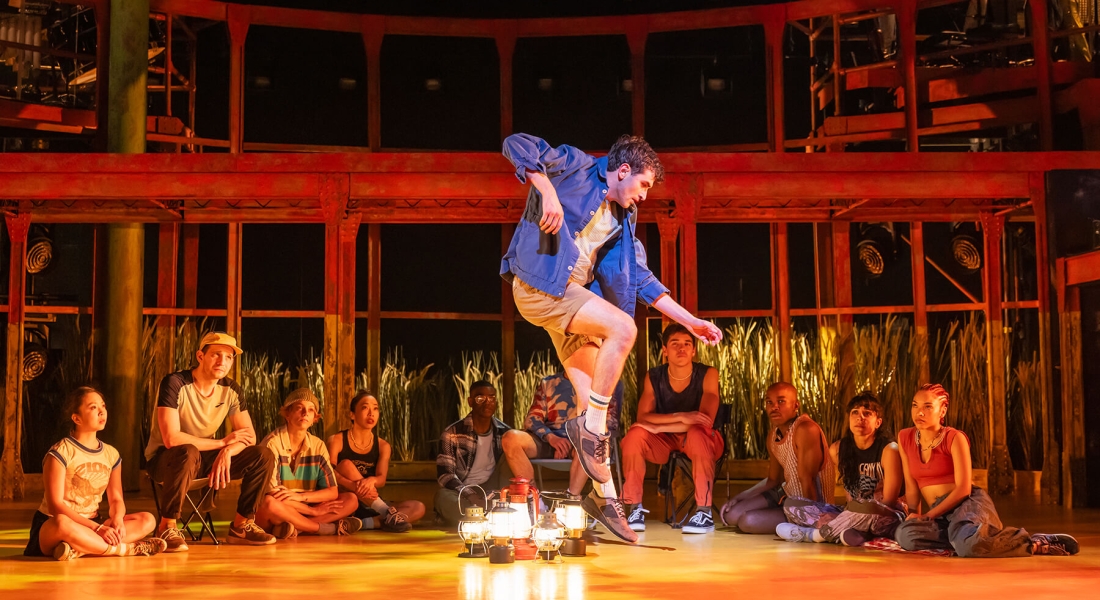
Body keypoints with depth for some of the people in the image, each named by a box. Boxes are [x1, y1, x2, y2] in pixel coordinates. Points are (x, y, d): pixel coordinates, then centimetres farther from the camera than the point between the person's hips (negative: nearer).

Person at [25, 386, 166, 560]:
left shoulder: (111, 454, 8)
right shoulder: (60, 453, -11)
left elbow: (116, 499, 6)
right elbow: (55, 505, -18)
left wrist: (117, 520, -20)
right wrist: (97, 528, -27)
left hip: (92, 525, 6)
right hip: (51, 526, -6)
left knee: (147, 520, -15)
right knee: (62, 523, -42)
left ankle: (79, 549, -30)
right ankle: (127, 549, -26)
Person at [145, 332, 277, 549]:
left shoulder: (230, 389, -3)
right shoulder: (175, 384, -21)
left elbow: (249, 435, -3)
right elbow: (171, 439, -30)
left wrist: (228, 452, -26)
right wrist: (222, 442, -22)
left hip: (206, 458, 6)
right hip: (164, 459, -6)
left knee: (263, 456, -11)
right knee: (187, 453, -41)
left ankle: (241, 525, 1)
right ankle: (167, 527, -23)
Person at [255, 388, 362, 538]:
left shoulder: (318, 446, 3)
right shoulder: (273, 443, -13)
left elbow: (332, 492, -2)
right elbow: (272, 494, -19)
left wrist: (299, 496, -20)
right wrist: (313, 511, -16)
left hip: (301, 512, 6)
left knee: (351, 499, -9)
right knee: (270, 503, -39)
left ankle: (295, 527, -27)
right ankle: (332, 528, -23)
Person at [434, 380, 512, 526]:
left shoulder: (504, 432, 2)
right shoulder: (452, 433, -8)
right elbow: (445, 474, -13)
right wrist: (470, 495, -31)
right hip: (462, 492, -3)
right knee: (444, 497, -38)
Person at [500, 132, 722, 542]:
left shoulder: (623, 220, 19)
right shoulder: (575, 168, 0)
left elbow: (641, 278, 20)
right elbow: (517, 145, -10)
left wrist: (689, 320, 14)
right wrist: (548, 191, -24)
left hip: (571, 295, 8)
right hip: (539, 286, -8)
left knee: (592, 399, 3)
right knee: (623, 328, -25)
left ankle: (604, 497, 10)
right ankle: (591, 425, -12)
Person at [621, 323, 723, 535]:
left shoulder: (708, 374, -13)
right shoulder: (654, 377, -4)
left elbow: (706, 420, -25)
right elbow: (642, 417, -16)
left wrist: (657, 427, -27)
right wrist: (680, 417, -33)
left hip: (700, 440, -2)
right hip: (664, 443, 2)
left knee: (697, 432, -36)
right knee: (635, 433, -27)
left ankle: (704, 513, -32)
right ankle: (635, 509, -19)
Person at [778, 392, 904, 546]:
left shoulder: (889, 450, -14)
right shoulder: (837, 449, 1)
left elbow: (888, 502, -14)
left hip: (887, 518, -6)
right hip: (853, 514, 6)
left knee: (866, 509, -41)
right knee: (791, 505, -4)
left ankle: (813, 534, -17)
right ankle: (849, 533, -24)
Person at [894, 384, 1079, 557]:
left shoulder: (954, 438, -5)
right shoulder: (905, 438, 9)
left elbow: (963, 489, -11)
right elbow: (911, 486, 12)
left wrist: (928, 515, -14)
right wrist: (914, 513, -5)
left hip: (969, 502, -4)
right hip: (940, 512, 5)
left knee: (968, 544, -41)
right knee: (905, 534, -32)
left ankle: (1038, 543, -19)